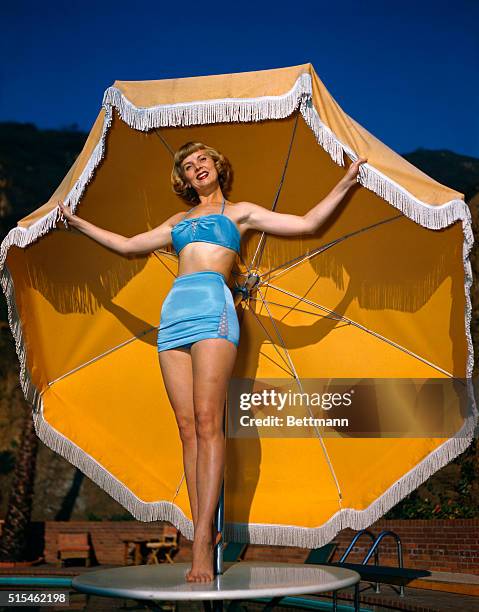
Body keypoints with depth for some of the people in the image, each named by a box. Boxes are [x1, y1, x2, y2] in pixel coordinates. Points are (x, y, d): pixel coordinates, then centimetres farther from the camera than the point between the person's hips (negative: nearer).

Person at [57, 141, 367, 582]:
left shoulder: (239, 211, 18)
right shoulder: (178, 222, 29)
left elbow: (306, 223, 13)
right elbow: (127, 245, 36)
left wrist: (345, 183, 9)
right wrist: (78, 222, 42)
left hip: (213, 306, -5)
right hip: (174, 312, 5)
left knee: (207, 421, -17)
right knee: (187, 427, -4)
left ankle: (203, 539, -22)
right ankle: (203, 530, -4)